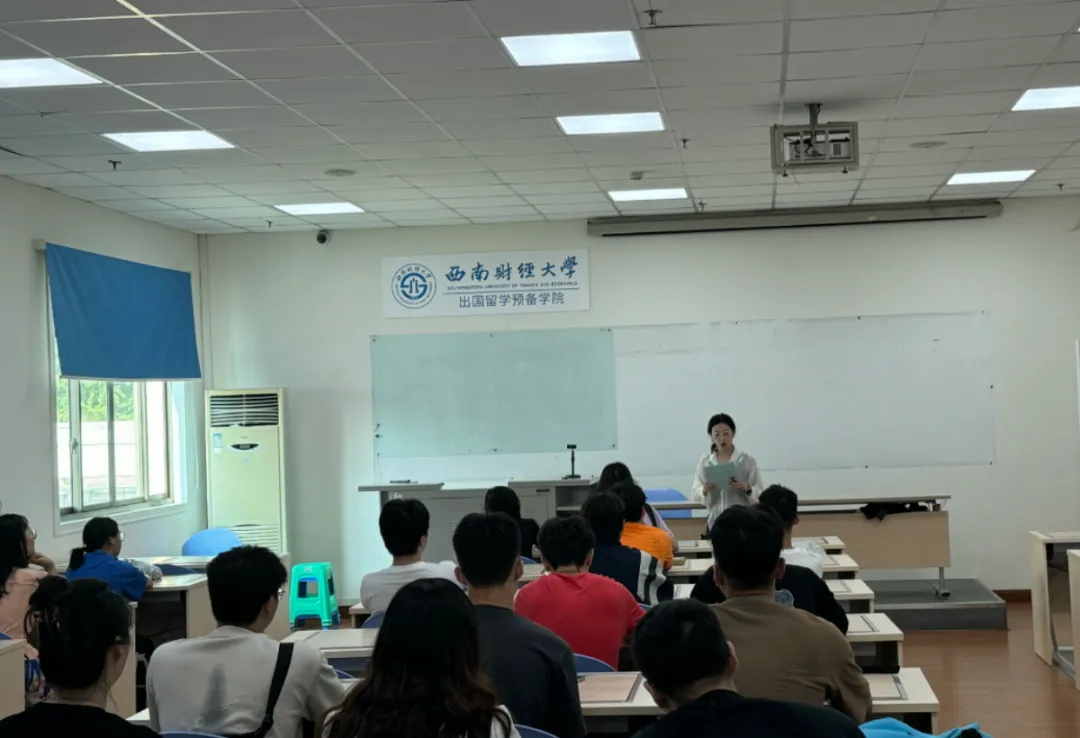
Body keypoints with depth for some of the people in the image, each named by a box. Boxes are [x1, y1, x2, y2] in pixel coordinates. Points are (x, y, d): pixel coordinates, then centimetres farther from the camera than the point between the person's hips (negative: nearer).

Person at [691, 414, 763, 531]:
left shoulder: (747, 460, -2)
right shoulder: (705, 461, 5)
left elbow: (760, 494, -1)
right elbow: (696, 494, 4)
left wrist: (747, 488, -22)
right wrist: (704, 490, -18)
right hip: (716, 522, 2)